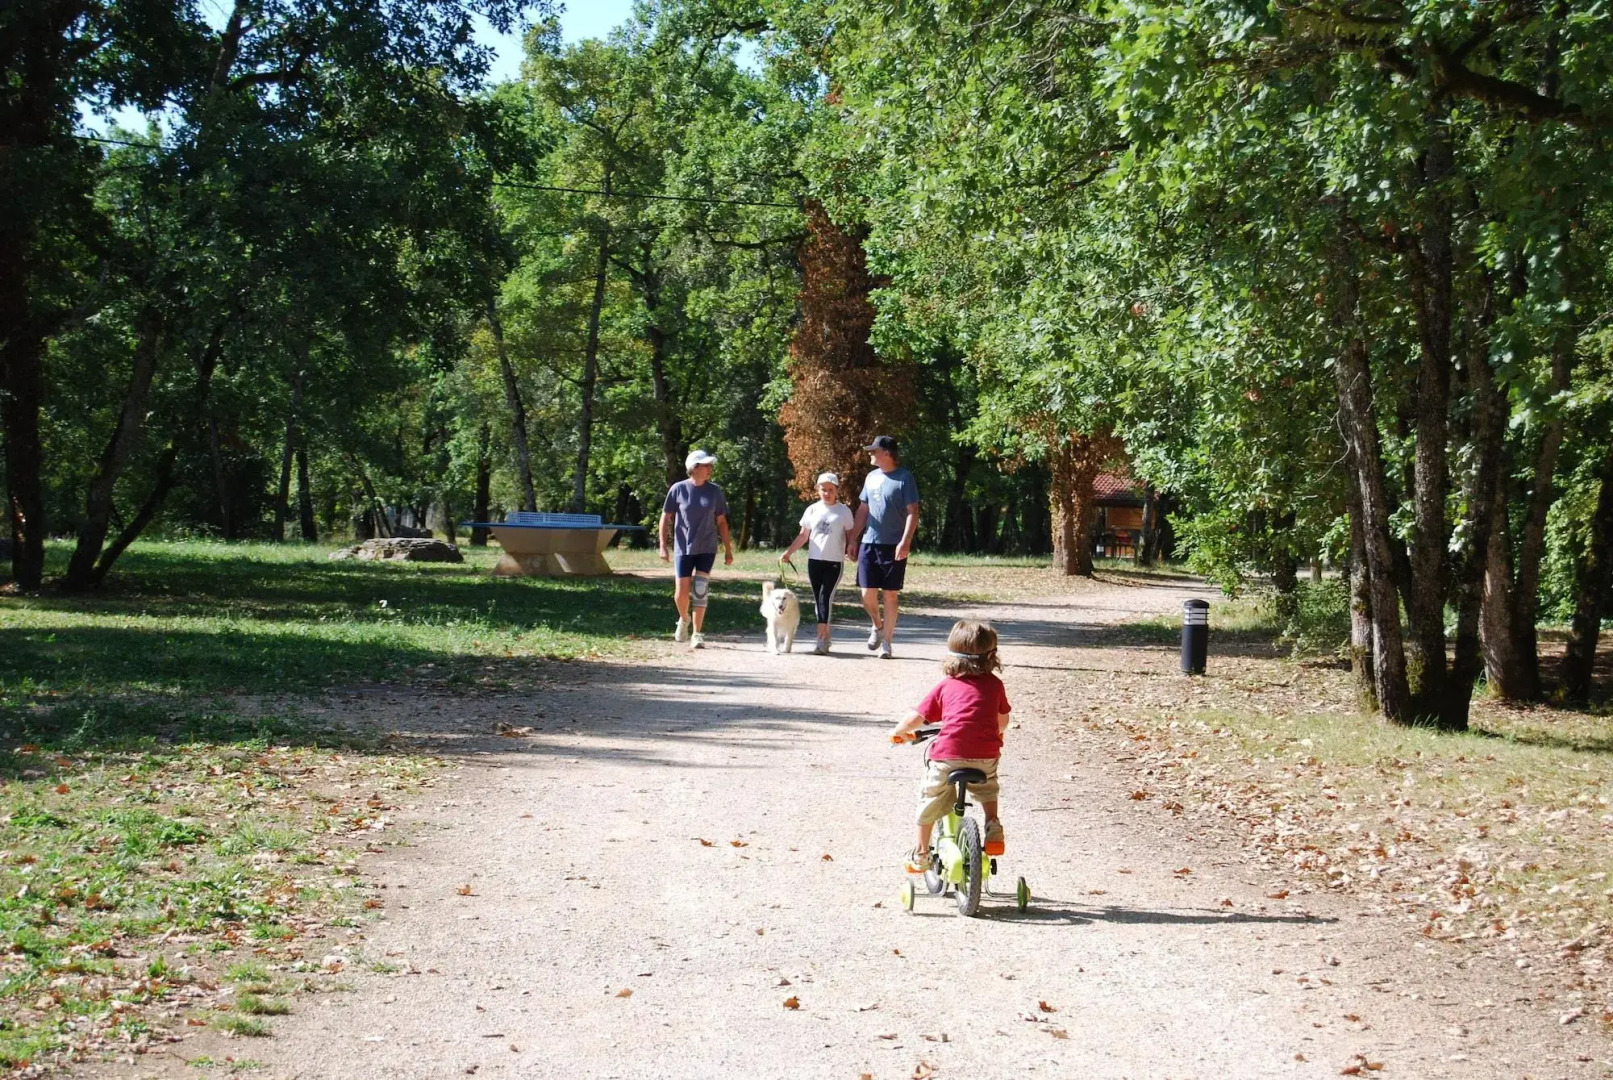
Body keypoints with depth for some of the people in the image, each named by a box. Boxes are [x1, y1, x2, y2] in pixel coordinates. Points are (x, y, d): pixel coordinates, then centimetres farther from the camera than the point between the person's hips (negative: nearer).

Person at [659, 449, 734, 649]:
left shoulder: (714, 491, 2)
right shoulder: (678, 489, -4)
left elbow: (721, 522, 8)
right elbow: (665, 518, 1)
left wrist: (728, 549, 6)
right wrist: (663, 545, -6)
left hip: (706, 549, 1)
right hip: (683, 549, -1)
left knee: (699, 592, -5)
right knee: (681, 592, -1)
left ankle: (697, 635, 2)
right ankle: (684, 620, 30)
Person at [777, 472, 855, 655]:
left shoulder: (843, 511, 1)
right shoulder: (812, 510, 8)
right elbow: (803, 536, 13)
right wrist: (788, 552, 4)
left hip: (834, 561, -4)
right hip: (814, 560, 4)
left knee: (825, 597, -14)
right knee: (818, 599, 6)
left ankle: (821, 639, -18)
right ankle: (826, 637, 15)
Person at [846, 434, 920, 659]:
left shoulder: (904, 478, -6)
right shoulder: (872, 477, 12)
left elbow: (912, 513, -10)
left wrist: (905, 542, -20)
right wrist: (852, 540, 14)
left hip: (894, 547, -5)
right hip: (869, 543, 5)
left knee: (890, 595, 1)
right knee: (867, 594, 2)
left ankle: (886, 642, 9)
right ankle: (877, 626, 29)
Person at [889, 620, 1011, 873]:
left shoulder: (946, 686, 10)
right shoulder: (994, 684, 11)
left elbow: (917, 717, 11)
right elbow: (1003, 720, 23)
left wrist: (899, 732, 31)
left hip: (947, 755, -1)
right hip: (985, 756, 1)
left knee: (930, 801, 17)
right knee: (987, 788, 34)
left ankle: (920, 855, 23)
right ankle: (993, 825, 15)